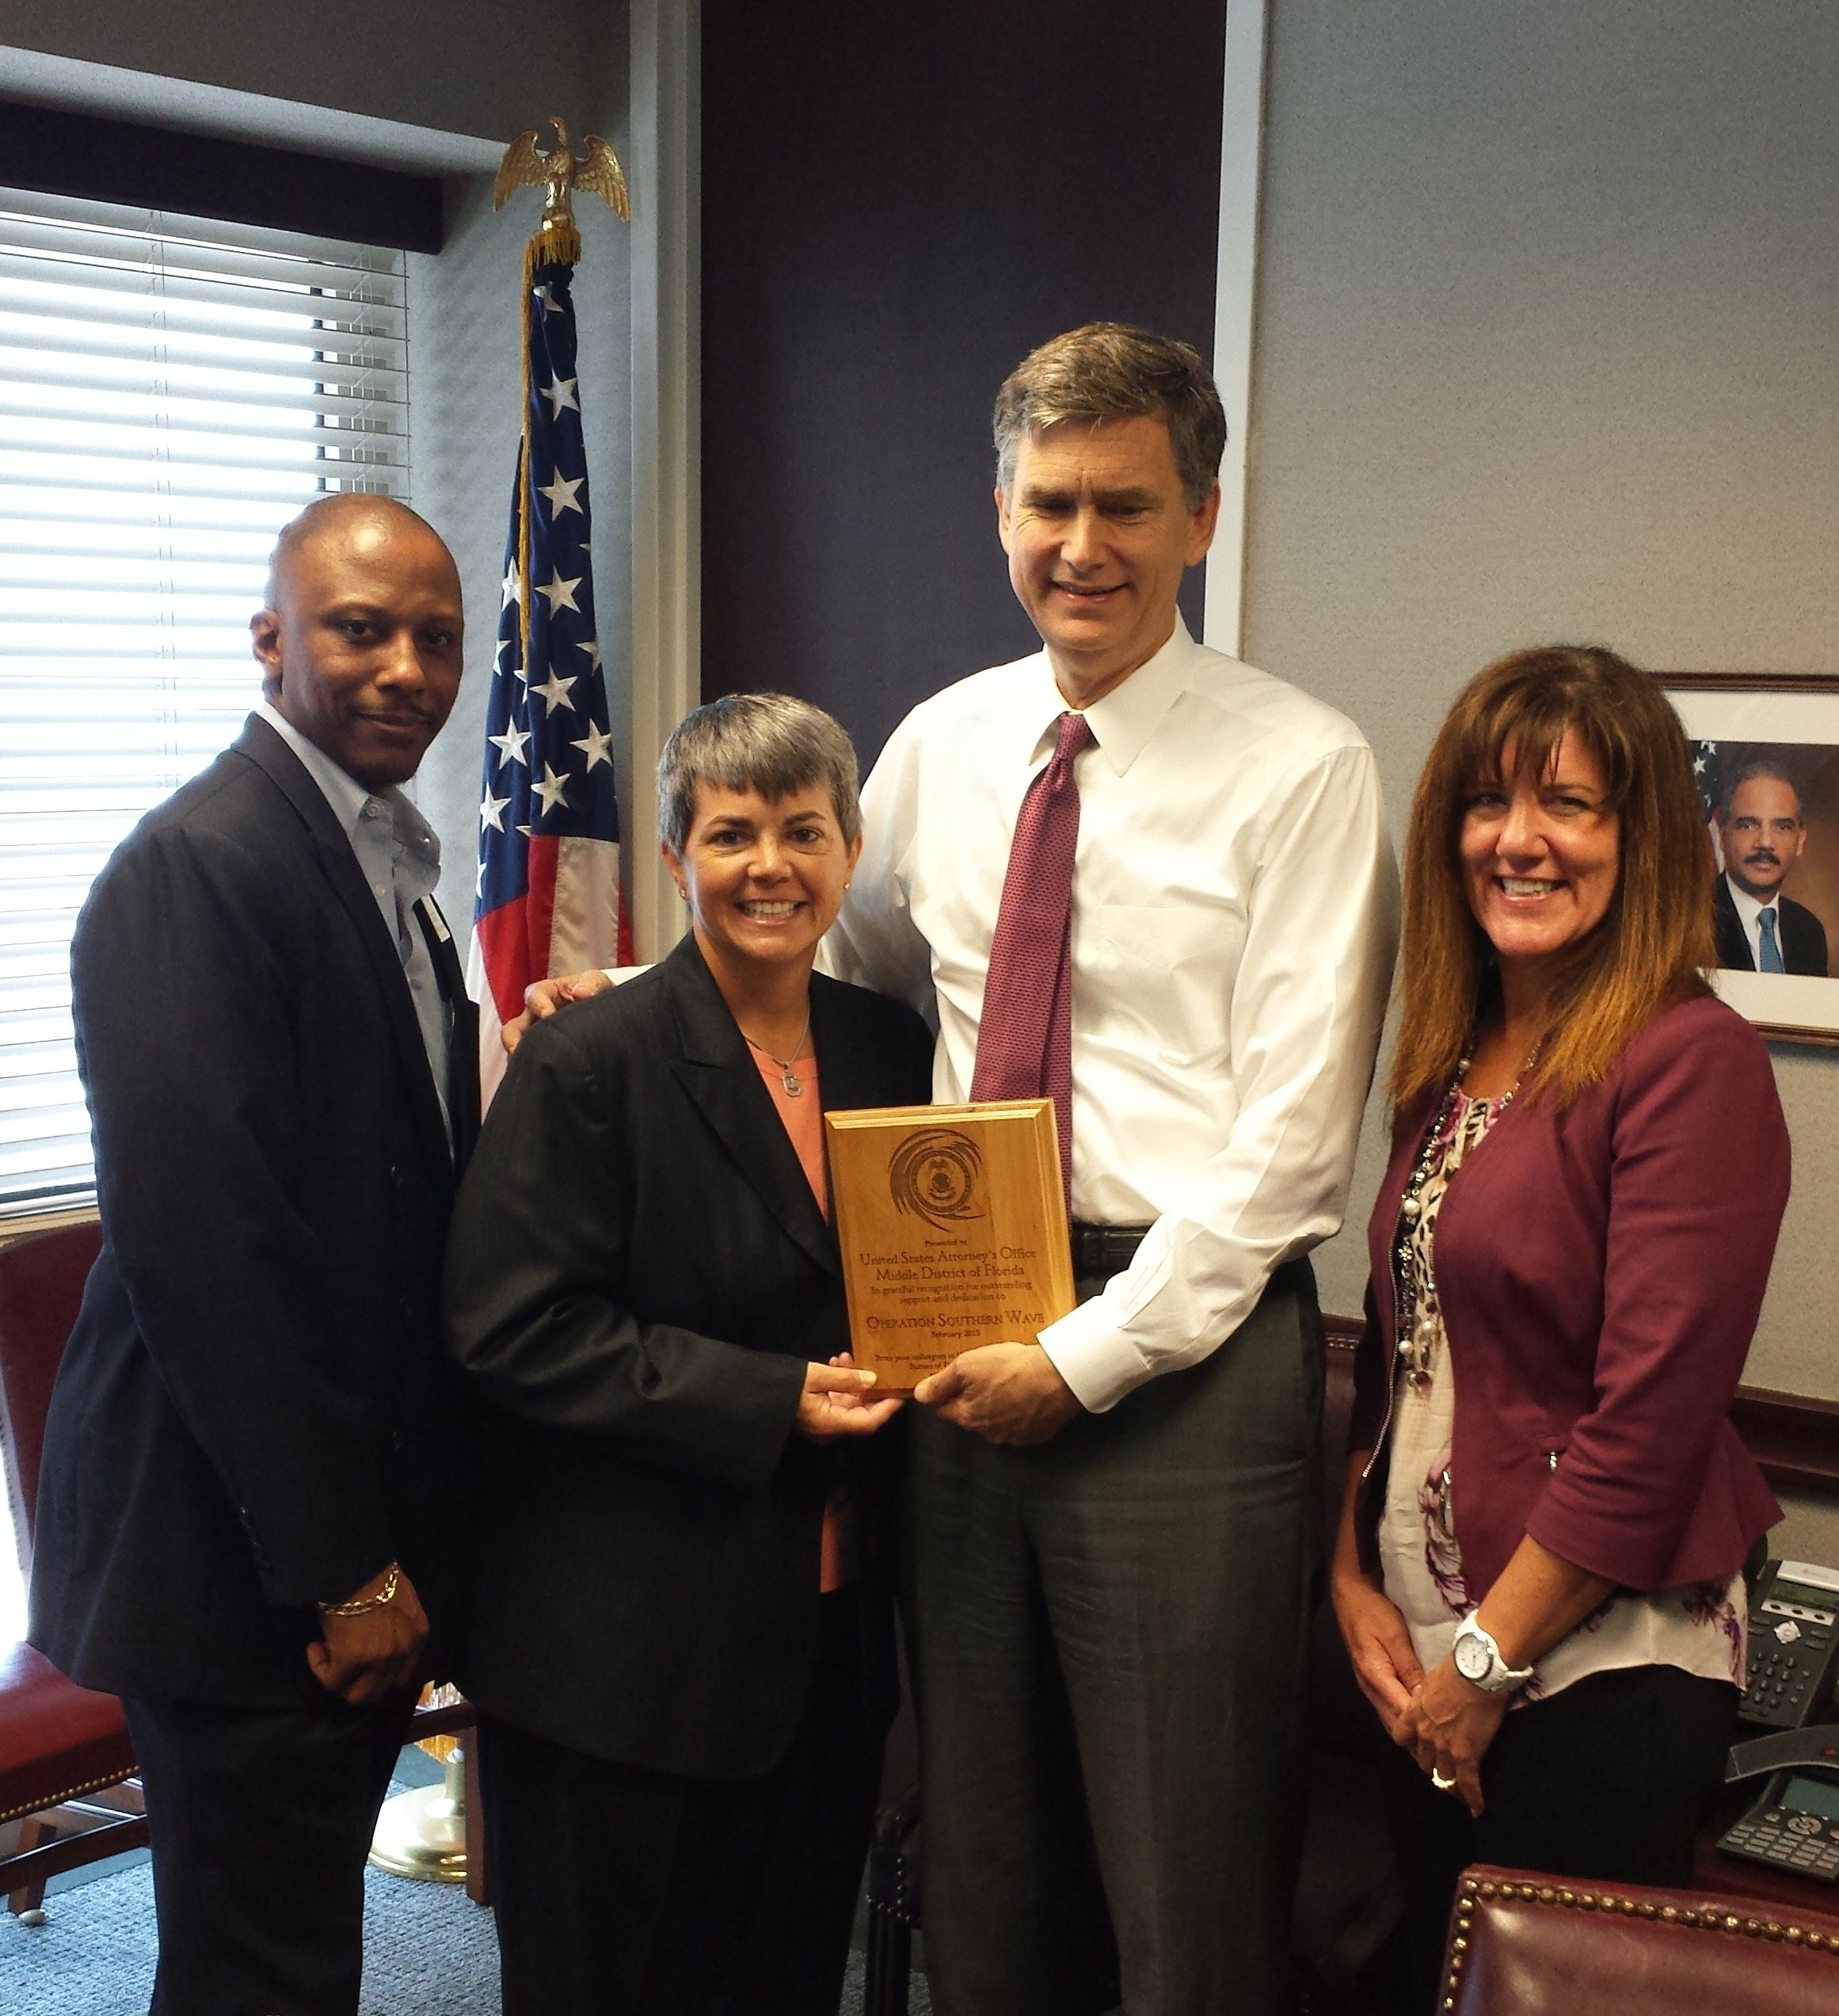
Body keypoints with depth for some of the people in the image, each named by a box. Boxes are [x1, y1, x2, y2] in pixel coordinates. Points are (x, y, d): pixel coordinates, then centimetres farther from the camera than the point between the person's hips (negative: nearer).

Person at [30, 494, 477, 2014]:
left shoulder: (386, 860, 12)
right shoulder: (198, 865, -18)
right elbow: (205, 1244, -23)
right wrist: (343, 1565, -19)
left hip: (358, 1541, 9)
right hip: (246, 1550, -9)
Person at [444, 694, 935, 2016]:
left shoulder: (892, 1050, 6)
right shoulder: (589, 1064, -12)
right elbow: (516, 1333, -16)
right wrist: (770, 1403, -19)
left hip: (830, 1633, 5)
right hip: (627, 1647, -5)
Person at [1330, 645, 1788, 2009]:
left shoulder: (1693, 1061, -16)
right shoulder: (1453, 1063, 7)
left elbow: (1652, 1418, -19)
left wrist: (1489, 1662, -12)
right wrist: (1357, 1584, 1)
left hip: (1597, 1670, -7)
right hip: (1431, 1661, 7)